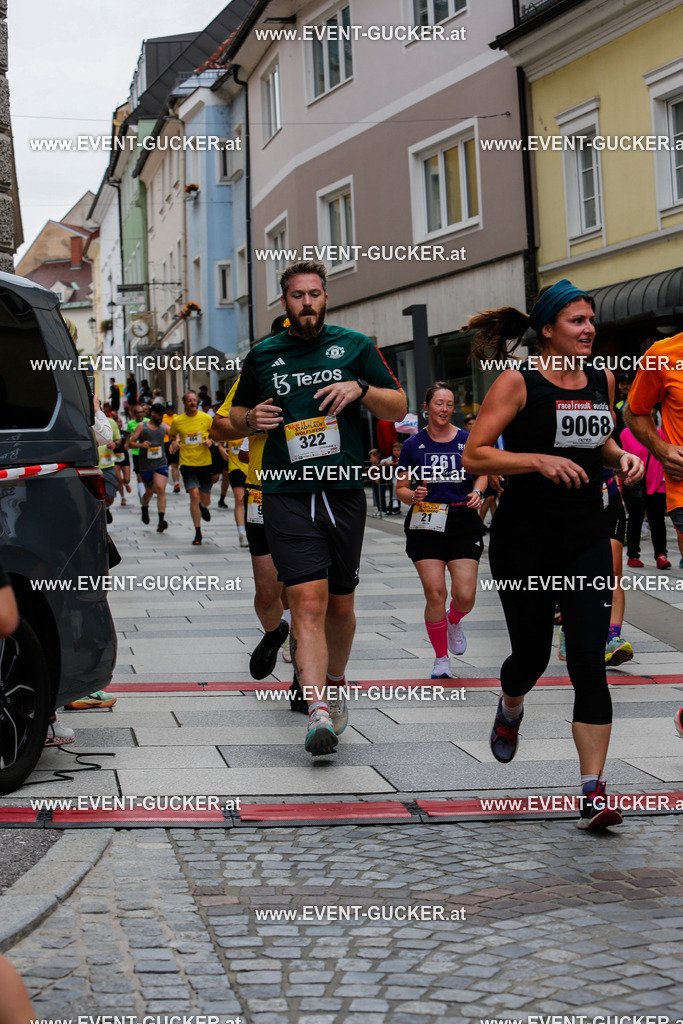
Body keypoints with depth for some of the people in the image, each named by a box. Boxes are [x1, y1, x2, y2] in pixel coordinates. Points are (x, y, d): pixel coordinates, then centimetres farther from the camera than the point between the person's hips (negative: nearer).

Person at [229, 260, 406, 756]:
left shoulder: (355, 347, 7)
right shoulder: (262, 357, 10)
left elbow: (399, 407, 9)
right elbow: (237, 413, 23)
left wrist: (360, 389, -9)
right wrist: (251, 420, -1)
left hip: (344, 492, 1)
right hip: (286, 496, -1)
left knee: (340, 605, 12)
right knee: (308, 602, -15)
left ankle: (335, 684, 37)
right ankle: (319, 711, -20)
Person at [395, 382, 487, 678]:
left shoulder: (467, 441, 4)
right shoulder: (413, 445, 3)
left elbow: (482, 473, 19)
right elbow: (400, 488, 7)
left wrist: (477, 492, -2)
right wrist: (413, 496, -15)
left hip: (463, 523, 1)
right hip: (425, 524, -1)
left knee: (465, 595, -8)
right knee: (435, 593, -8)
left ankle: (454, 621, 31)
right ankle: (441, 659, 9)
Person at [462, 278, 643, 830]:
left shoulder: (602, 379, 8)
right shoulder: (518, 382, -8)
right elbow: (473, 455, -12)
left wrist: (620, 456, 4)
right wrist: (538, 460, -23)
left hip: (586, 541, 3)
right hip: (524, 542, -3)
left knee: (589, 662, -7)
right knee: (532, 655, 9)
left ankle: (593, 791, -6)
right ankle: (510, 712, 47)